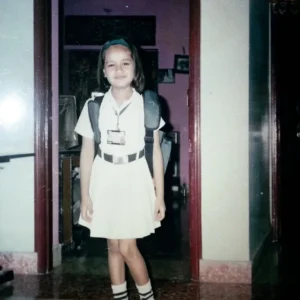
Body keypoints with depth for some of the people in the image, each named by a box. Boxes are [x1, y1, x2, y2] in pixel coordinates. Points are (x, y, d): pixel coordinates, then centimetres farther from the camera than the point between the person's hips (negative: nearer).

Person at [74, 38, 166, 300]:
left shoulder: (147, 105, -5)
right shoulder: (94, 106, -1)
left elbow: (156, 151, -1)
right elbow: (87, 152, 3)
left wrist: (160, 196, -2)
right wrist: (85, 195, 1)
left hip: (135, 179, -2)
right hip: (105, 180, 2)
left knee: (127, 247, -5)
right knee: (113, 246, 10)